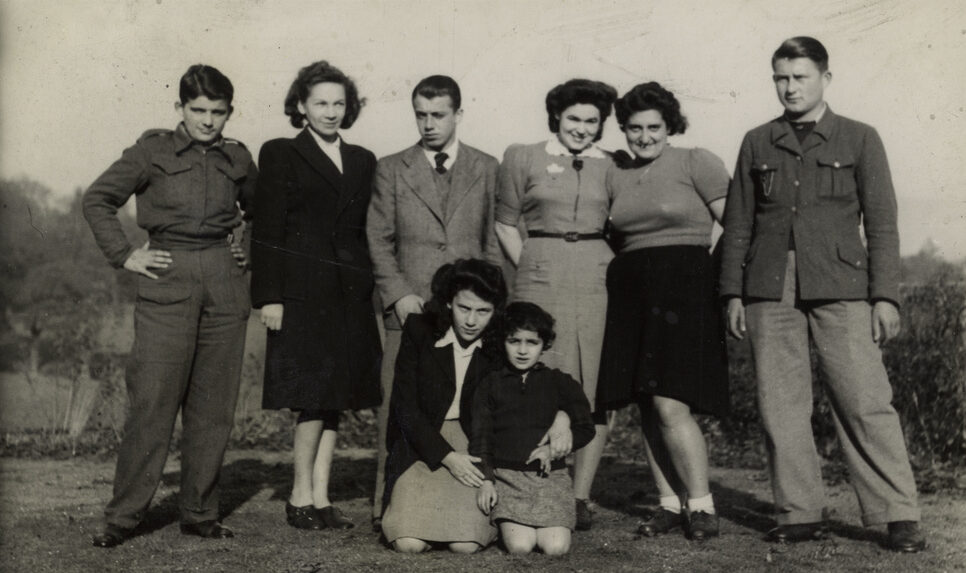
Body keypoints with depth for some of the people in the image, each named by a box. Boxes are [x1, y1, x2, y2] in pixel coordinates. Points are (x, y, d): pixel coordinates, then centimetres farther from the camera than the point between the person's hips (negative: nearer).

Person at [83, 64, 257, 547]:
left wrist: (251, 252, 13)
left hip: (226, 286, 3)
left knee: (214, 407, 5)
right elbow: (97, 199, 5)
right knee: (152, 402, -6)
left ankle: (199, 514, 15)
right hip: (168, 284, -3)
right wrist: (125, 255, -2)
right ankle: (123, 516, 6)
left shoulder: (237, 159, 12)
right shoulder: (152, 151, 3)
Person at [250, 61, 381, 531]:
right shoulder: (280, 155, 3)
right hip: (302, 291, -5)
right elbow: (266, 231, -3)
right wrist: (269, 296, -10)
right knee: (314, 394, -6)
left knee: (335, 397, 5)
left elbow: (366, 231, 15)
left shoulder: (362, 161, 16)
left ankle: (321, 497, 12)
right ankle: (301, 497, 7)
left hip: (349, 294, 5)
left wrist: (370, 288, 8)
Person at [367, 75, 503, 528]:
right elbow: (378, 240, 8)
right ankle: (388, 505, 6)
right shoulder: (391, 170, 12)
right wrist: (398, 294, -4)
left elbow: (494, 242, 12)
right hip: (409, 309, 0)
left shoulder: (486, 169, 13)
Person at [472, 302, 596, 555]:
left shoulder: (559, 383, 9)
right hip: (506, 475, -1)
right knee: (519, 546, -19)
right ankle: (504, 522, 12)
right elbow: (480, 437, 7)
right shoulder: (490, 385, 8)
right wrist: (486, 480, -5)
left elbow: (585, 428, 10)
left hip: (550, 475, 1)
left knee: (556, 547, -15)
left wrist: (554, 447, -7)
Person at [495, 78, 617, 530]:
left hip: (597, 278, 2)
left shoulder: (612, 167, 11)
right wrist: (528, 268, 3)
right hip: (540, 281, -1)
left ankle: (580, 497, 8)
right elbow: (505, 224, 11)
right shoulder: (522, 158, 9)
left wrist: (616, 272, 2)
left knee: (593, 390, 0)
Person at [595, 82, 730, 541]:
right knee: (648, 408, 6)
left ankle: (701, 504, 3)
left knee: (670, 407, -12)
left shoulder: (696, 162, 0)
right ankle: (669, 503, 17)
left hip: (682, 288, -5)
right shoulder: (615, 173, 15)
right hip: (630, 292, 6)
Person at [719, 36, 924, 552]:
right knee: (780, 407, 1)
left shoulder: (859, 140, 10)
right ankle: (801, 514, 10)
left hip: (839, 287, -2)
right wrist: (733, 293, 7)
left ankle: (898, 516, 2)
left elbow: (882, 223, 6)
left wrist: (885, 296, -2)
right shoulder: (757, 143, 15)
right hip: (770, 289, 2)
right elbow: (738, 223, 14)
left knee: (866, 402, -6)